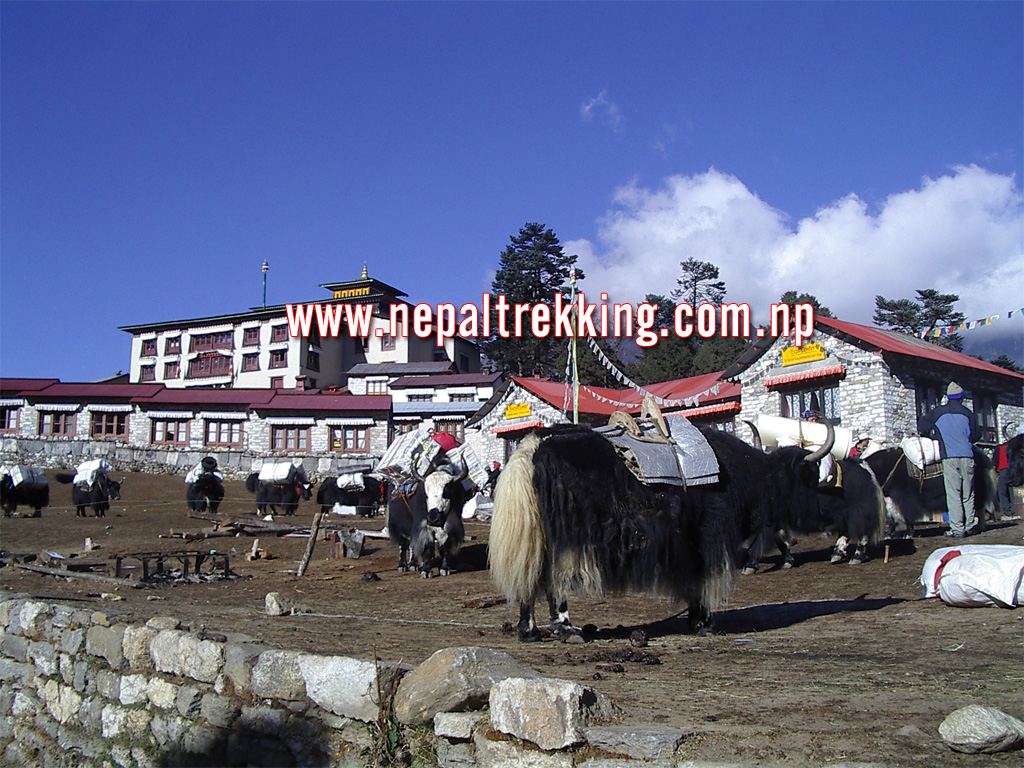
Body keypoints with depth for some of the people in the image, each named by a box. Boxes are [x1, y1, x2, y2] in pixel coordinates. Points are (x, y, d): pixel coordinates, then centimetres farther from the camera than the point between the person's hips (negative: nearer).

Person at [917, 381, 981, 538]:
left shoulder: (938, 412, 4)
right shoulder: (967, 413, 7)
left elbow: (921, 425, 3)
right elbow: (976, 435, 13)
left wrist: (933, 434, 20)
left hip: (949, 457, -2)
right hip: (967, 456, 2)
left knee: (953, 494, -2)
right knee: (968, 494, 12)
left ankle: (957, 529, -7)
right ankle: (969, 526, 15)